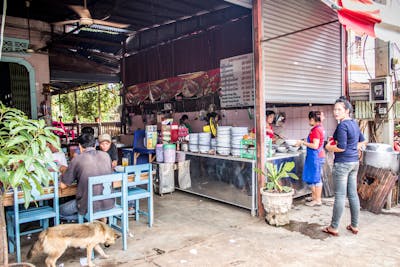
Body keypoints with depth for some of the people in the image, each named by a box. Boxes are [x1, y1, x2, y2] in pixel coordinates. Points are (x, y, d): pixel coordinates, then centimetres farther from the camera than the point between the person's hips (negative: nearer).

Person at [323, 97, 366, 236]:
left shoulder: (342, 125, -17)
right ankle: (354, 226, 23)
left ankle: (334, 228, 8)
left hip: (342, 163, -9)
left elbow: (341, 147, -20)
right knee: (353, 194, 13)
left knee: (340, 196, -2)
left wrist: (328, 147, -4)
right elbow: (362, 141, 24)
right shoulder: (354, 123, 11)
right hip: (354, 162, 9)